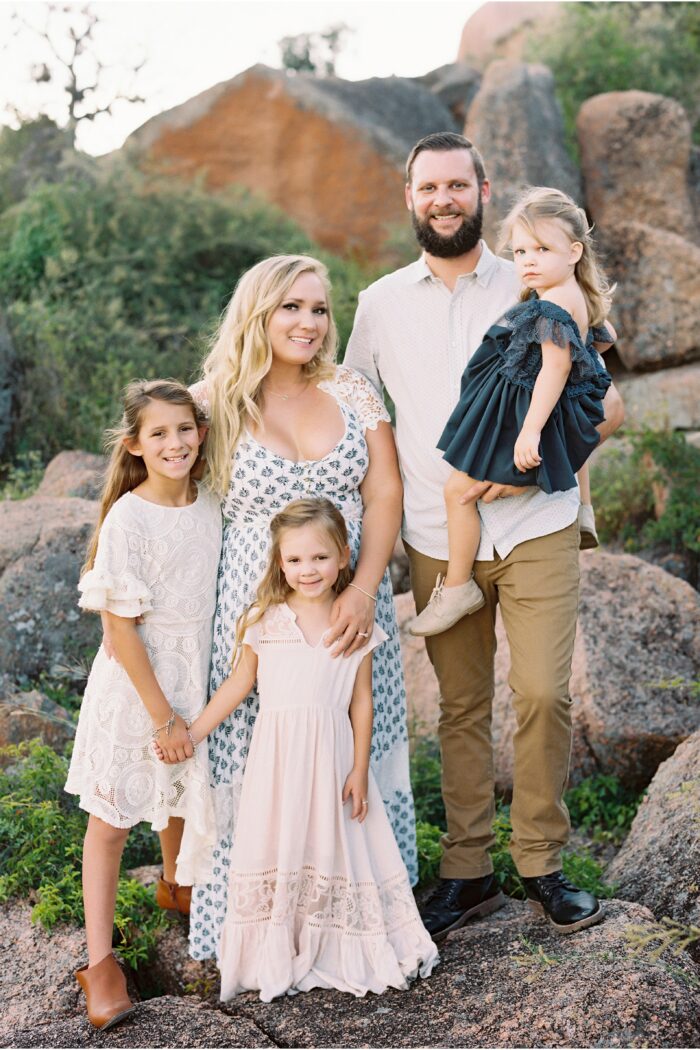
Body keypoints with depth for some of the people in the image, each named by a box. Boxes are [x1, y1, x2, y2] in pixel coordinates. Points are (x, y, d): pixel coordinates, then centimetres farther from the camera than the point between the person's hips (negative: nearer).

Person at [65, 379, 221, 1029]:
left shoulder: (209, 507, -1)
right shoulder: (127, 520, -19)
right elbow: (121, 628, -18)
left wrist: (184, 709, 9)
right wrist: (162, 714, -17)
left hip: (193, 679, 6)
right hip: (133, 686, -6)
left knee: (180, 797, 24)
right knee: (112, 820, 4)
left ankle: (176, 886, 51)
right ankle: (100, 961, 15)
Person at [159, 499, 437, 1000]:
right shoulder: (264, 620, -3)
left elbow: (361, 701, 1)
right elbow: (238, 683, 5)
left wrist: (359, 770, -1)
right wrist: (192, 734, 3)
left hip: (332, 754, 0)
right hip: (277, 754, 0)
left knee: (334, 844, 7)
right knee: (277, 843, 6)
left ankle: (338, 951, 23)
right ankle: (275, 954, 20)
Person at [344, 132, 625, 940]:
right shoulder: (381, 304, 8)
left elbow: (606, 403, 2)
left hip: (536, 530, -1)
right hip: (437, 541, 2)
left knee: (543, 693, -7)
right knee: (460, 706, 7)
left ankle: (543, 863, 11)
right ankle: (467, 871, 19)